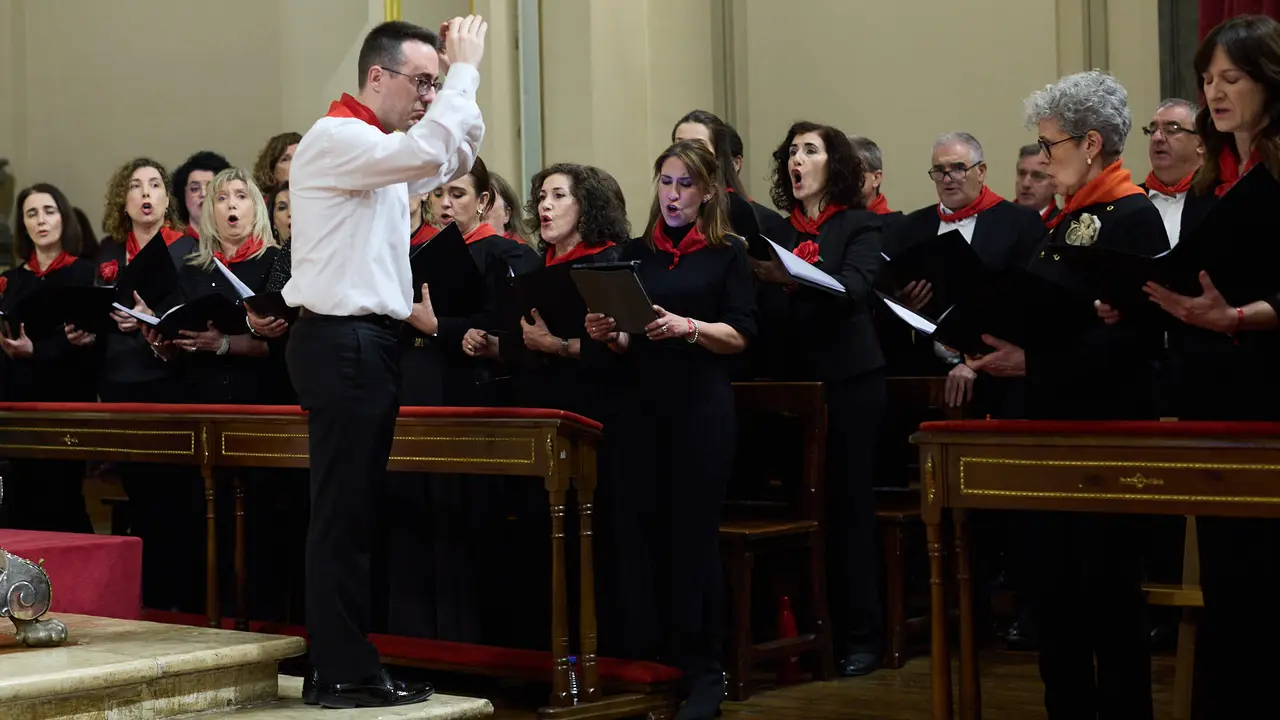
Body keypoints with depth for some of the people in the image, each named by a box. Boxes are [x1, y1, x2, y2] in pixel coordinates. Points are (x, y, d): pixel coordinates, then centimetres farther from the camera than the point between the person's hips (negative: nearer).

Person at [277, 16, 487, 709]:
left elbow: (455, 156, 30)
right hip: (343, 343, -10)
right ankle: (346, 673, -3)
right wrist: (465, 67, -14)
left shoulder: (378, 147, 19)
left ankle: (335, 664, 16)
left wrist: (460, 74, 16)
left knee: (355, 509, 11)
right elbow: (430, 152, -26)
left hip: (367, 343, 10)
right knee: (343, 511, -7)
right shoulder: (335, 137, -11)